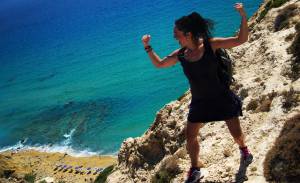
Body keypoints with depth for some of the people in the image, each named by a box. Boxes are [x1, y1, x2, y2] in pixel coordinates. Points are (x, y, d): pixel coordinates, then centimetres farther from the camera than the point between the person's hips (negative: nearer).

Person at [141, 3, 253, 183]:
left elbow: (241, 40, -17)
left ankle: (243, 149, 46)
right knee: (190, 137, 7)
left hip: (222, 98, -3)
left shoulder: (210, 44, -17)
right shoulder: (180, 54, -6)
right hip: (199, 102, 4)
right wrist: (148, 47, -1)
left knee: (236, 133, 8)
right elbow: (159, 64, 10)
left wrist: (243, 17, -31)